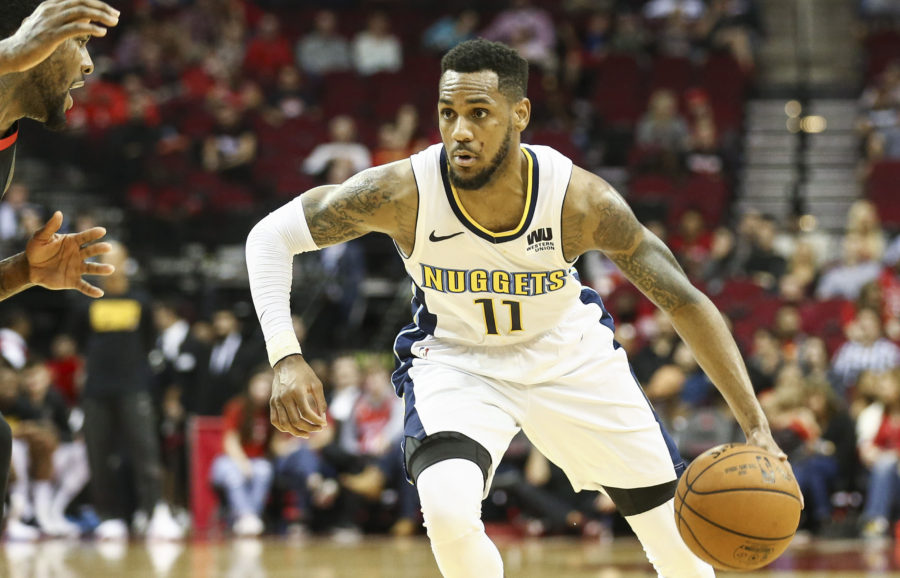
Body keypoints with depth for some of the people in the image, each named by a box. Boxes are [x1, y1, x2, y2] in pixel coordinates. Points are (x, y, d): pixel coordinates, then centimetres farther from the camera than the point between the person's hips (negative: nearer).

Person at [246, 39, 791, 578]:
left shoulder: (580, 198, -29)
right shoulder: (403, 192, -30)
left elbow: (685, 301, -20)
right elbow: (272, 235, -19)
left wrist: (755, 424, -26)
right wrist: (287, 359, -32)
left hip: (570, 352, 2)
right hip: (458, 358, -1)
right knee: (448, 507, -32)